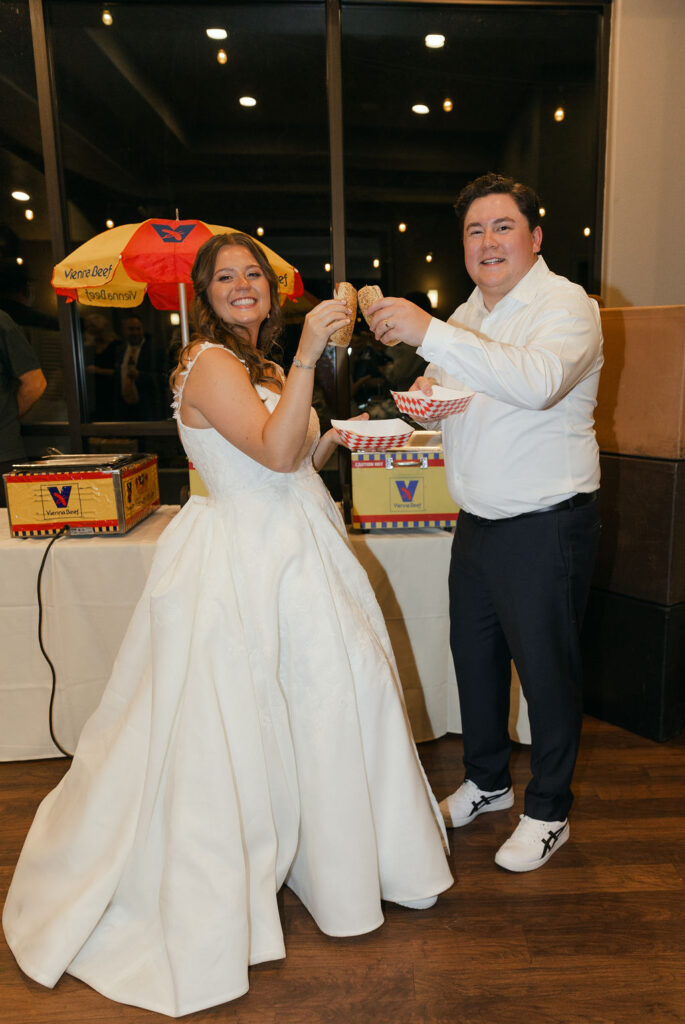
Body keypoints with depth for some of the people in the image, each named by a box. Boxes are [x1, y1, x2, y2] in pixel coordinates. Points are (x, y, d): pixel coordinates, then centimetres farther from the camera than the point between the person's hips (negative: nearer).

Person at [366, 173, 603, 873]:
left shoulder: (565, 304, -13)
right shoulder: (468, 315, 12)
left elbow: (537, 382, -33)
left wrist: (429, 334, -35)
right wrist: (428, 390, -2)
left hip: (546, 526, -7)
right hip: (477, 521, 8)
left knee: (546, 669, 6)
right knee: (474, 655, 17)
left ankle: (548, 811, 28)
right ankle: (486, 781, 40)